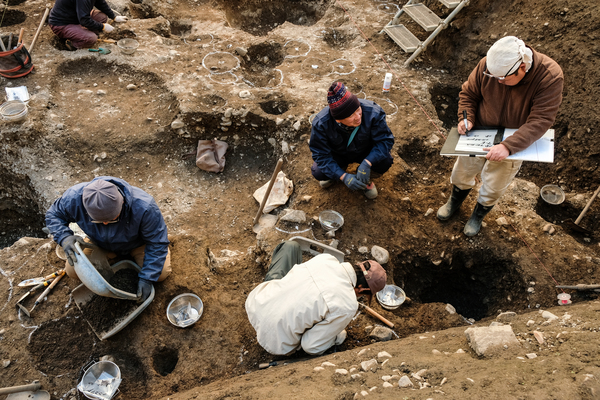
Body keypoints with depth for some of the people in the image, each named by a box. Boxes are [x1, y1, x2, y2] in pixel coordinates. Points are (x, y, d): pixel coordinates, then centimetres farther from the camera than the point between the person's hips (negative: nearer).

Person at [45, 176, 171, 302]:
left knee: (161, 273, -16)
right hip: (99, 244, 2)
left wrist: (146, 279, -31)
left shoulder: (143, 207, -43)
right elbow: (53, 214, -13)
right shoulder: (75, 197, -36)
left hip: (136, 243, -2)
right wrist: (64, 237, -35)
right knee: (72, 270, -9)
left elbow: (157, 243, -30)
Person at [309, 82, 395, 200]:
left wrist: (366, 163, -44)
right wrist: (343, 176, -39)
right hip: (337, 154, 0)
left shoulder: (372, 112, -35)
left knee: (385, 161, -28)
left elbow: (385, 140, -28)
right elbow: (320, 155, -26)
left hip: (365, 152, 0)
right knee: (318, 173, -25)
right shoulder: (321, 124, -33)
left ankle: (365, 179, 6)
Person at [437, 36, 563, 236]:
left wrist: (508, 146, -44)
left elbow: (540, 121, -33)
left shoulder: (550, 76, -31)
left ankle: (478, 214, 47)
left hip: (515, 142, -2)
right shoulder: (488, 65, -22)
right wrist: (467, 118, -22)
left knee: (493, 189, 14)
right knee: (462, 173, 20)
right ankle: (455, 201, 53)